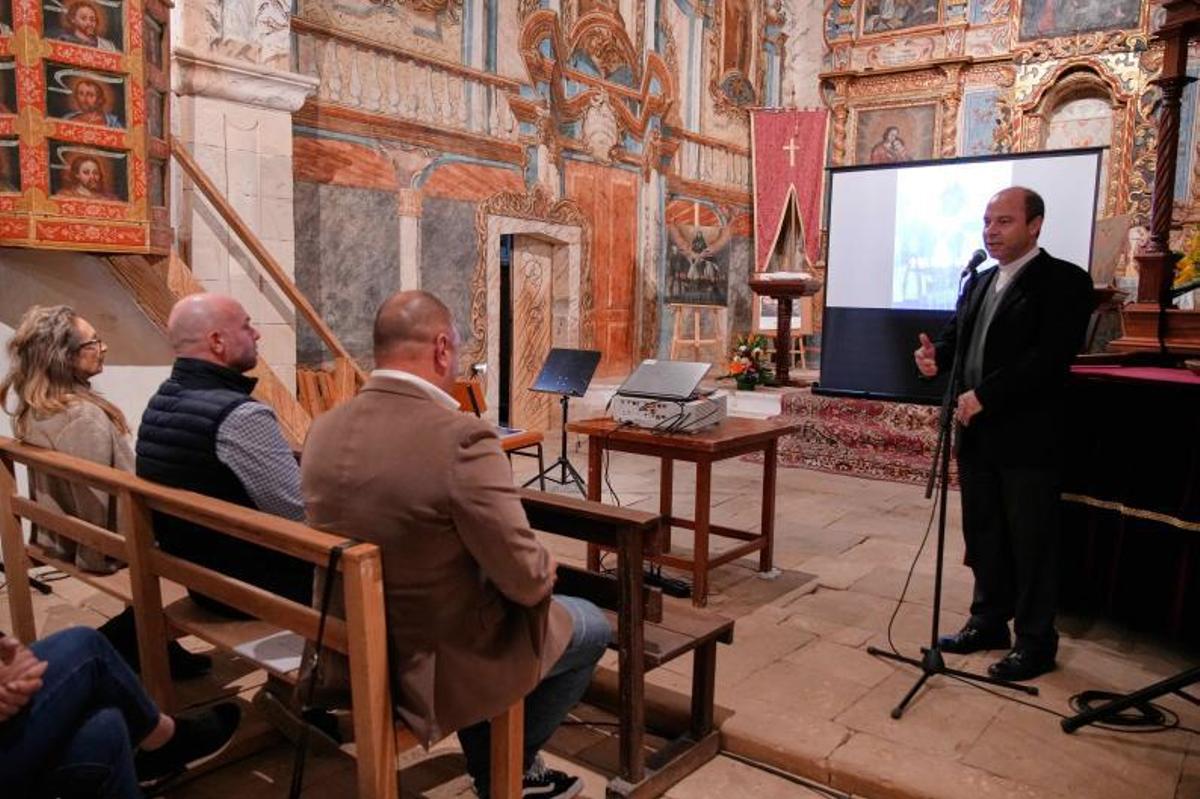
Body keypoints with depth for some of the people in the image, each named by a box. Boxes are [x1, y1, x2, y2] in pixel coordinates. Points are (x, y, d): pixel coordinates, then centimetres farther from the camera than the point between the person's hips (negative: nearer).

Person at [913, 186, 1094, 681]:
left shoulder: (1064, 280, -9)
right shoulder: (980, 283, 15)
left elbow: (1049, 357, -20)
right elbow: (958, 338, 14)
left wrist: (984, 395, -24)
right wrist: (936, 355, -10)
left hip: (1027, 437, -7)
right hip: (977, 434, 7)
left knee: (1031, 543, 4)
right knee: (983, 536, 16)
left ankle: (1036, 642, 18)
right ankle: (989, 621, 32)